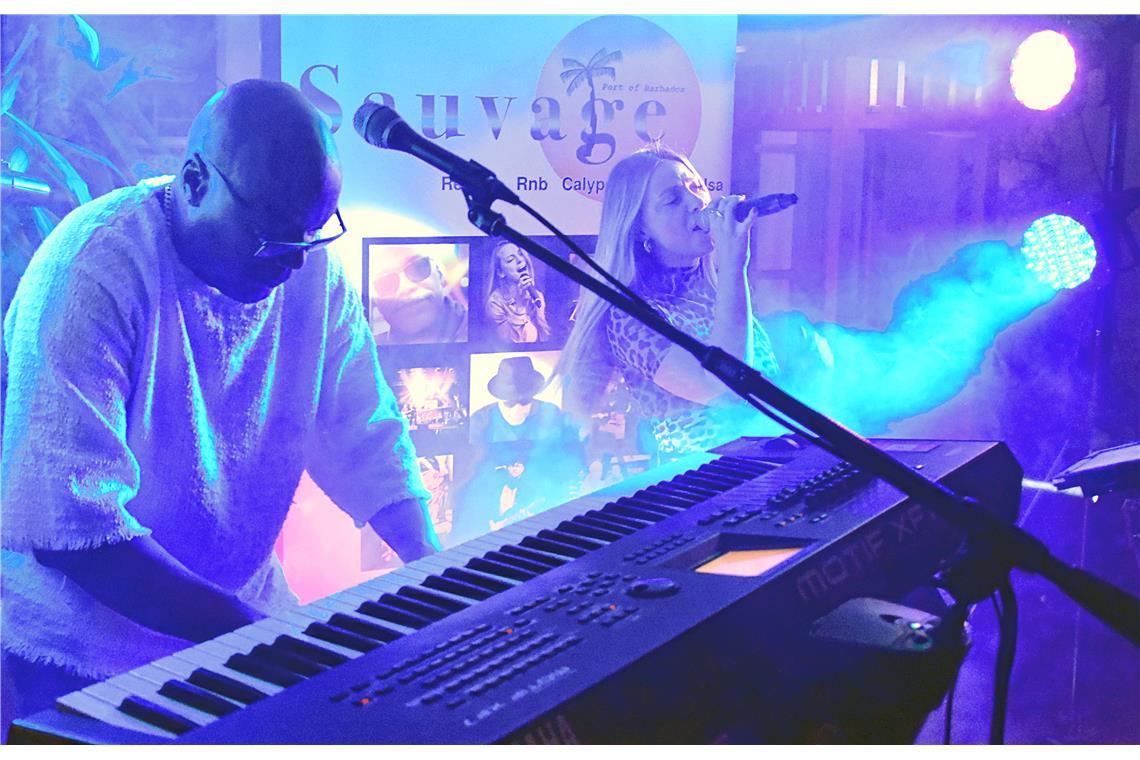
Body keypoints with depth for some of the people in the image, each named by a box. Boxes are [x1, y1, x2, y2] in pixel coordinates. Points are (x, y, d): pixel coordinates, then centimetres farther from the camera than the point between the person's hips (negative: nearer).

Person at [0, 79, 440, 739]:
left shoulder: (314, 271, -5)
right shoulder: (93, 271, -25)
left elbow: (366, 437, -2)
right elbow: (68, 523, -29)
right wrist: (245, 632, -31)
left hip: (243, 606, 5)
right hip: (80, 648, -5)